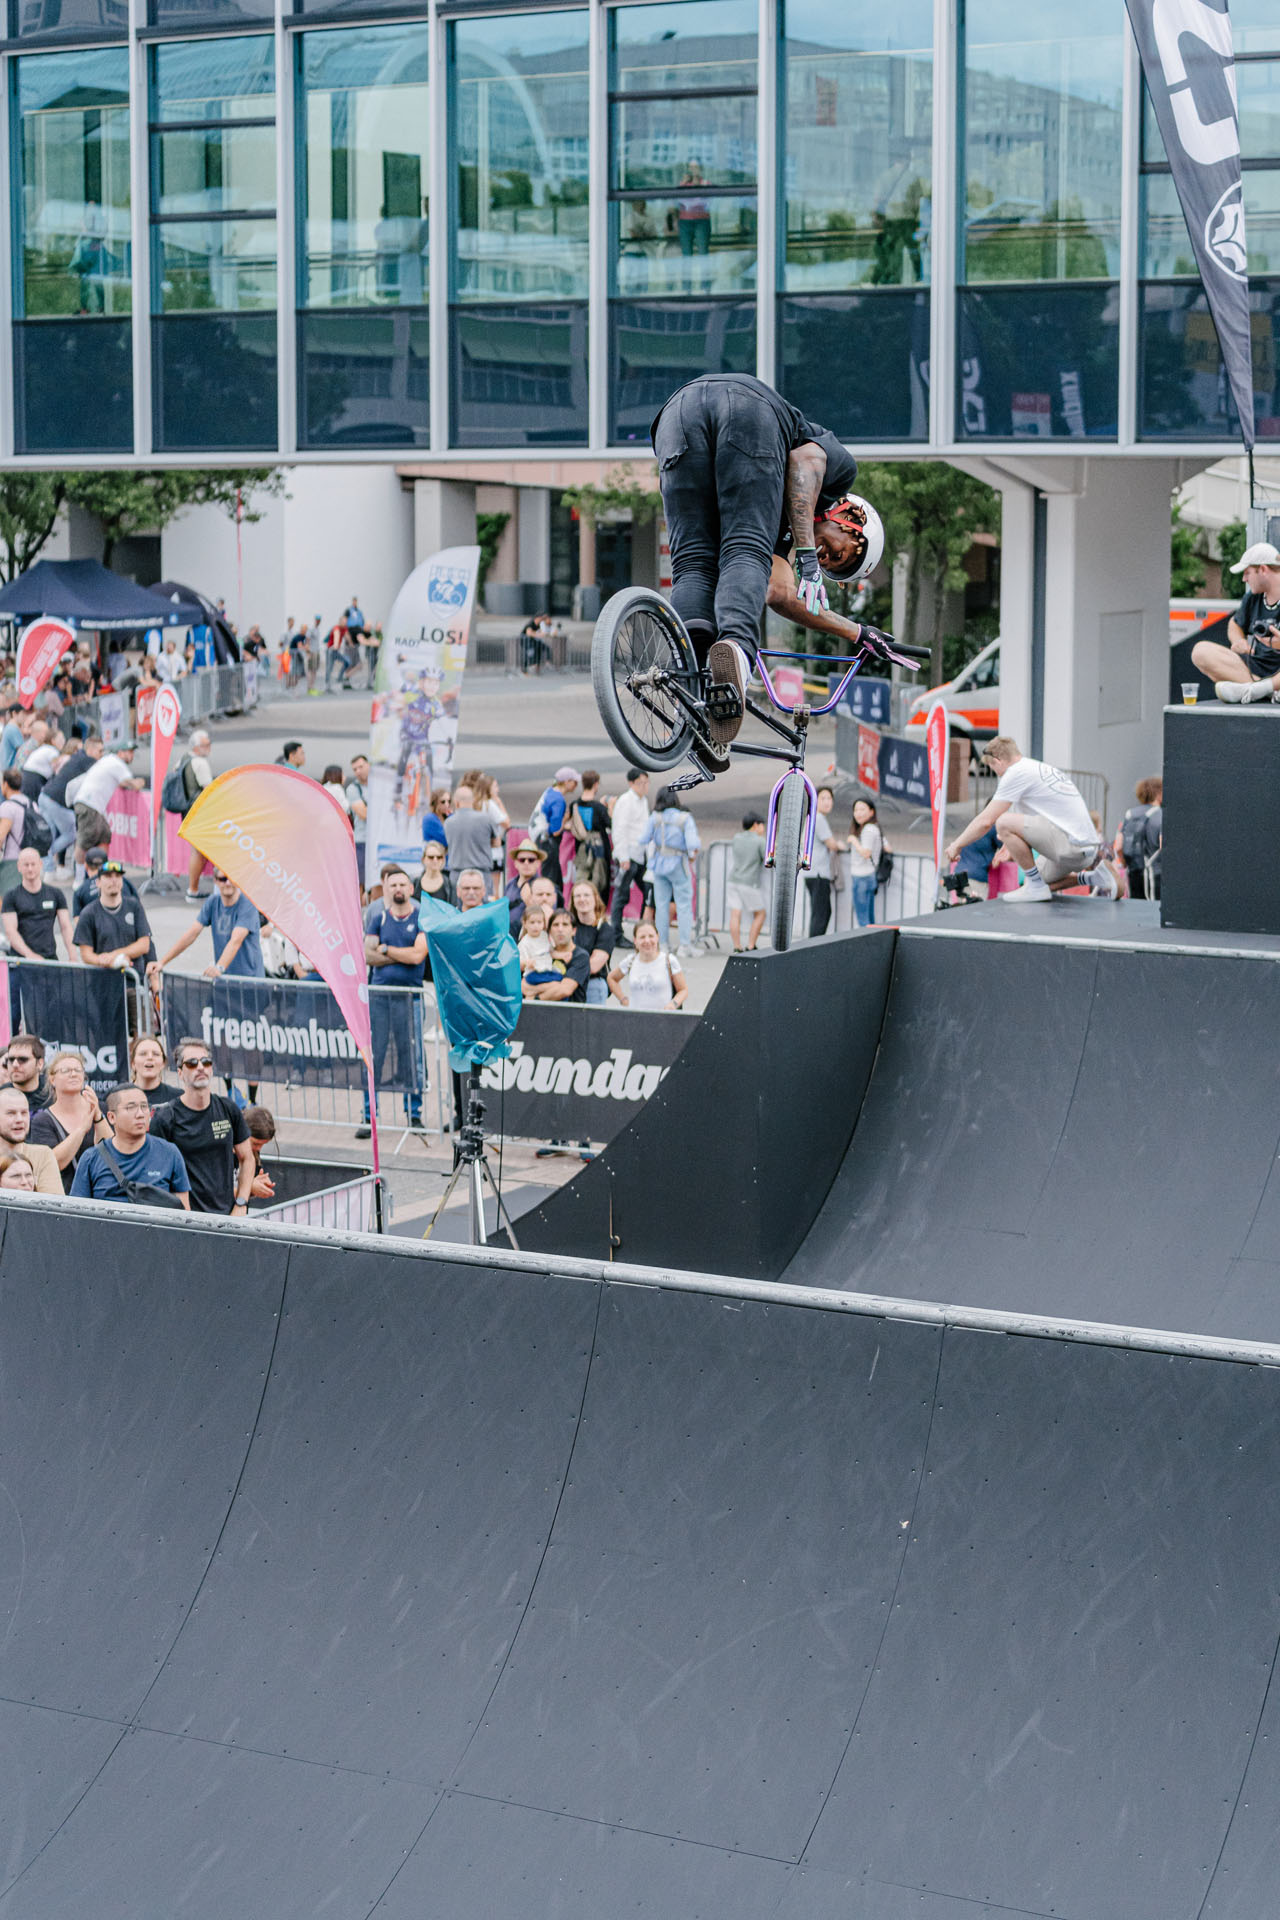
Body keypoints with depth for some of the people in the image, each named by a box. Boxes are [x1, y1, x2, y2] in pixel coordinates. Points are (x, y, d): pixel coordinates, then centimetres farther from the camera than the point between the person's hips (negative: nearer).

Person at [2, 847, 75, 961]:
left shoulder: (55, 894, 12)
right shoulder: (11, 896, 5)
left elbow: (66, 927, 7)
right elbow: (10, 931, -4)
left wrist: (72, 958, -7)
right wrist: (29, 954, -19)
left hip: (50, 957, 2)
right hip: (21, 958, -2)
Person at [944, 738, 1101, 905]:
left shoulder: (1016, 772, -5)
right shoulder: (1044, 768, 23)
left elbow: (985, 821, -5)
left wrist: (956, 845, 9)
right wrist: (1009, 851, 46)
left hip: (1072, 845, -10)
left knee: (1003, 823, -14)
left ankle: (1036, 887, -7)